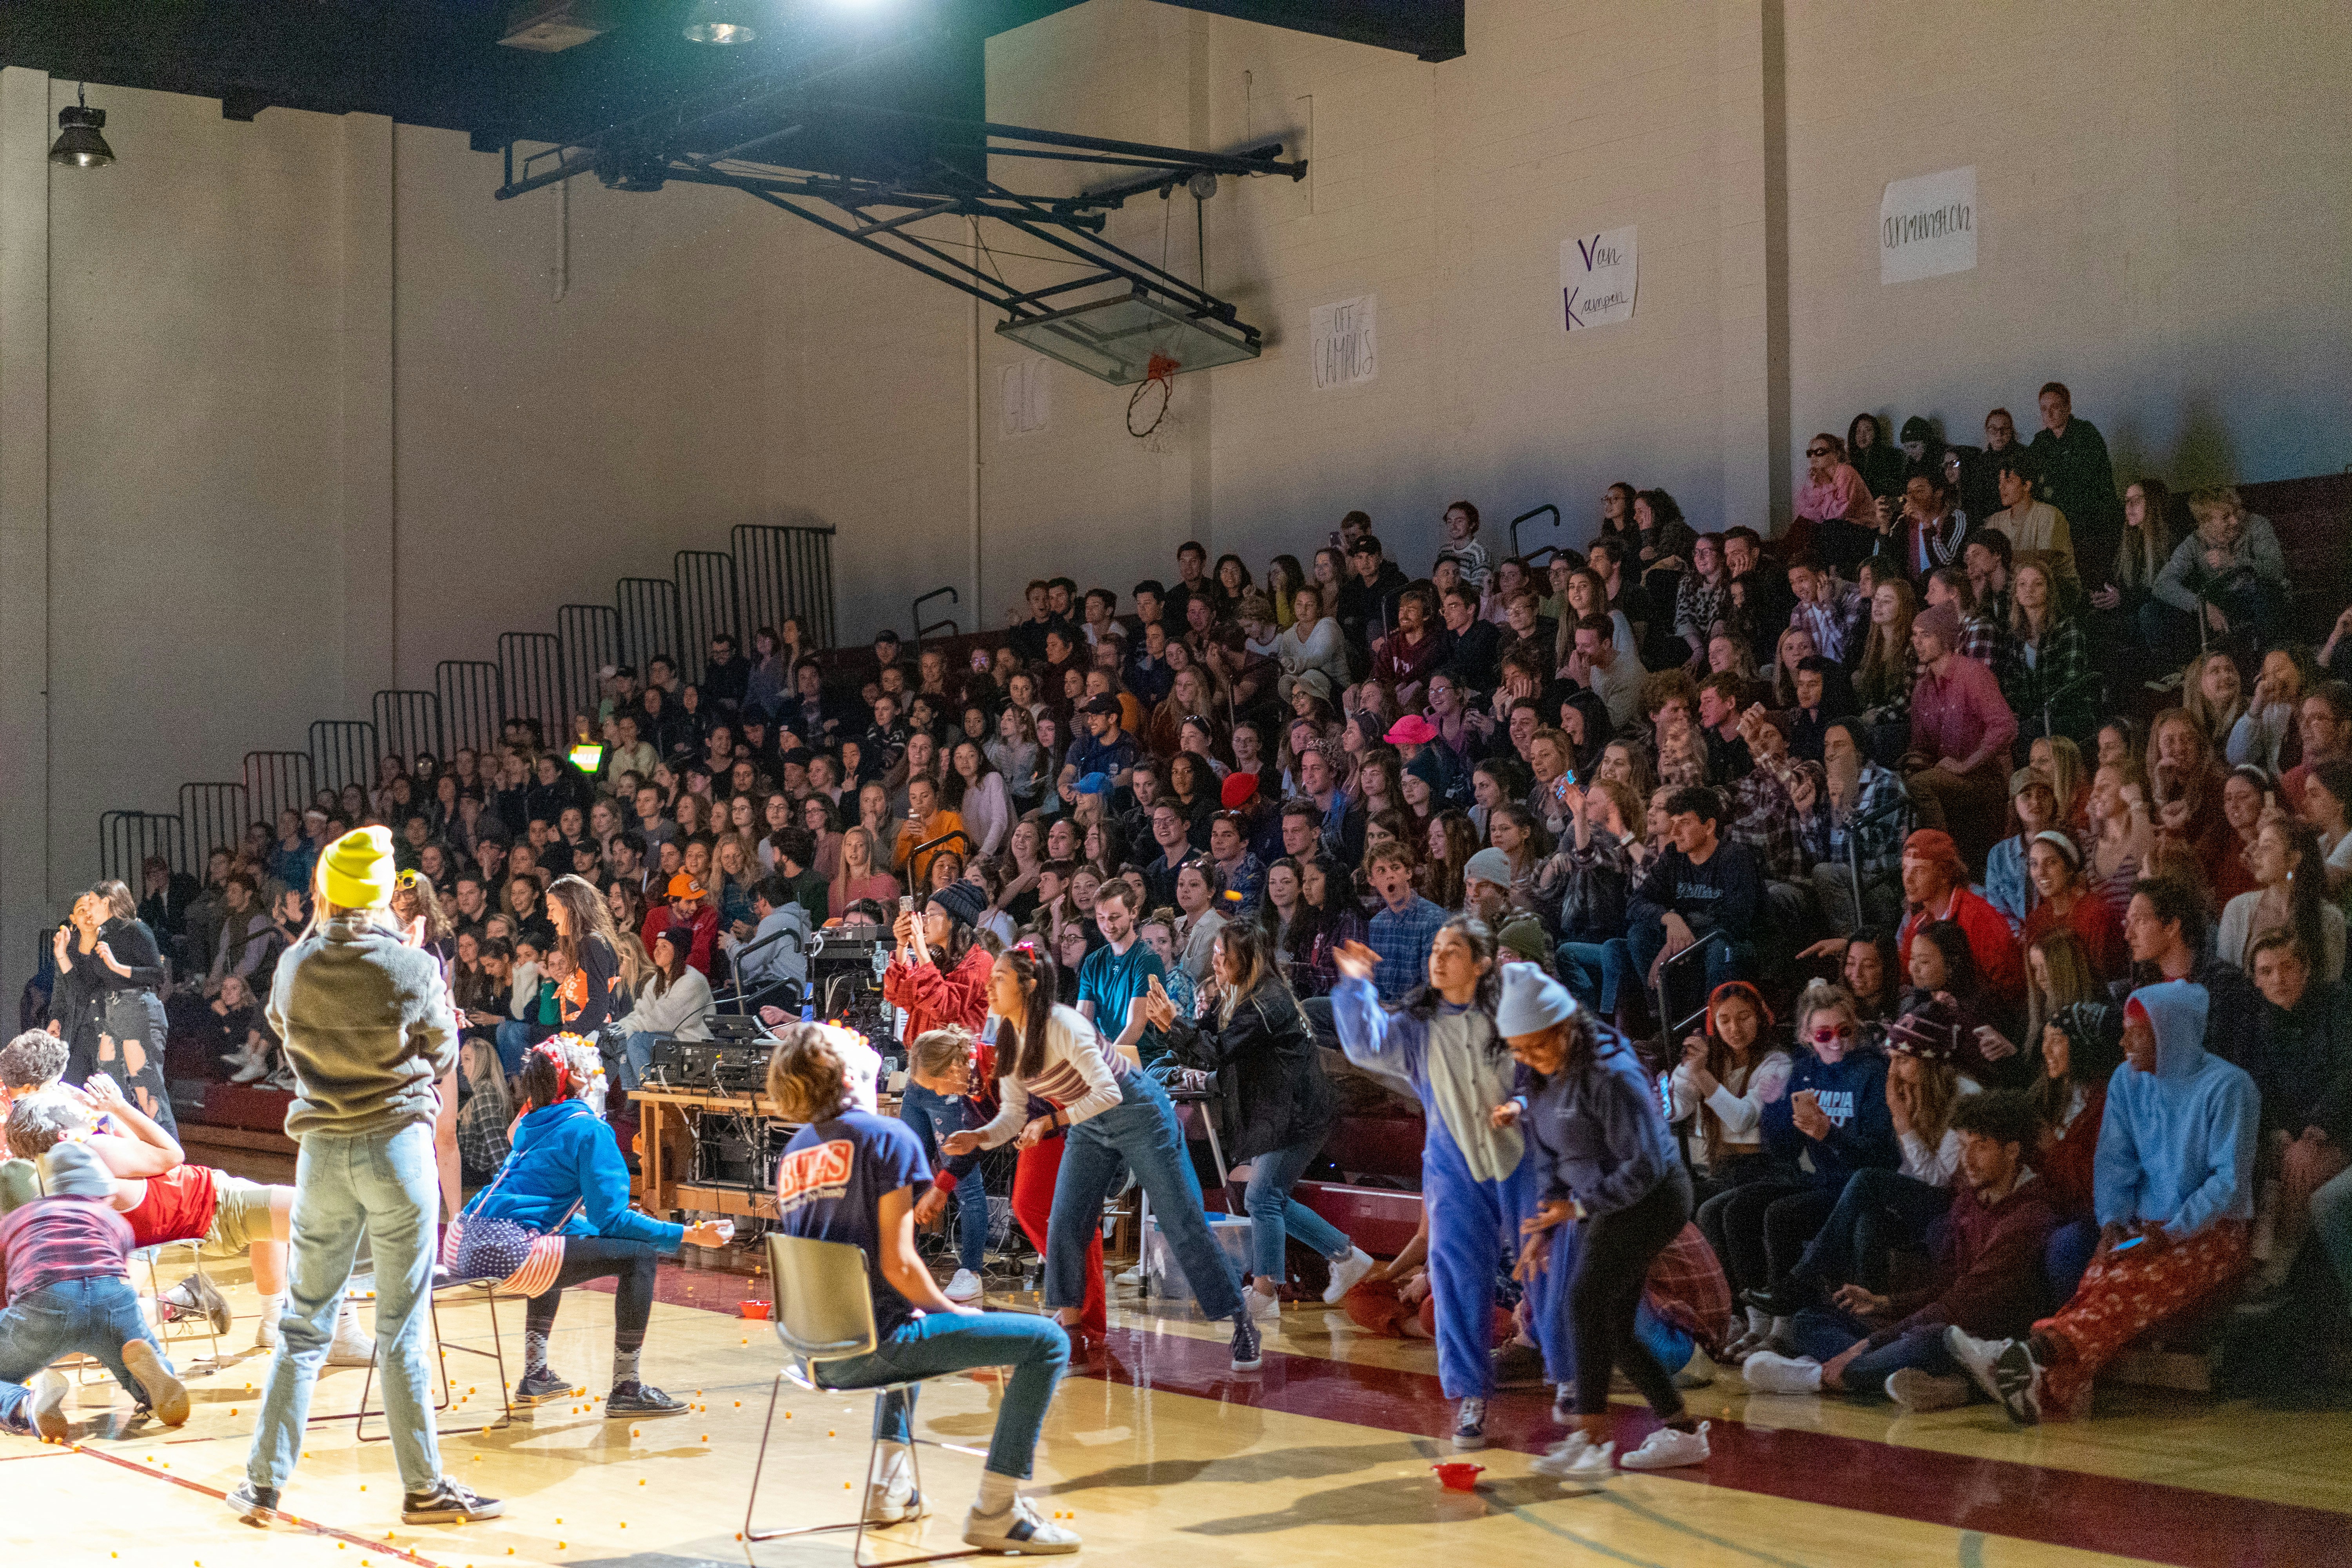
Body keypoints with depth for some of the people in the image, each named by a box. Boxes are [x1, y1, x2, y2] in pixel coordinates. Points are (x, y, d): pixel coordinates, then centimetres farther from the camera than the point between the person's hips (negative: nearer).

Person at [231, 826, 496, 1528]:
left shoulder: (294, 966, -2)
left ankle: (263, 1483, 14)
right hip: (398, 1147, -3)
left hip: (323, 1153, 3)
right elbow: (444, 1057, 3)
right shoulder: (413, 969, -11)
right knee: (401, 1330, 2)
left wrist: (315, 931, 22)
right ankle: (424, 1488, 8)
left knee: (303, 1324, 12)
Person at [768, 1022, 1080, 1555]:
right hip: (871, 1344, -8)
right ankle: (995, 1511, -8)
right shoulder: (886, 1136, -8)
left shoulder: (792, 1154, 14)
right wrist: (954, 1312, 1)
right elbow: (898, 1266, -15)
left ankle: (889, 1487, 32)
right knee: (1047, 1341, -6)